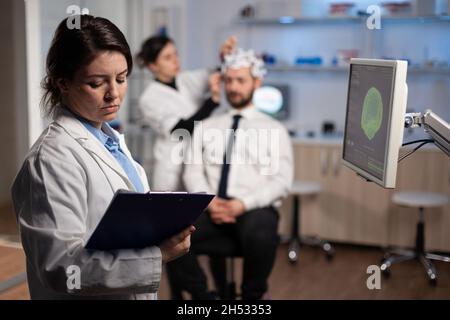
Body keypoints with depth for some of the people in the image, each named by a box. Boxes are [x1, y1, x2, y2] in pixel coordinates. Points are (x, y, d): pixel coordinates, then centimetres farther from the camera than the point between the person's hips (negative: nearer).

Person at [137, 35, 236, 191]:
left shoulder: (188, 80, 8)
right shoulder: (149, 99, -7)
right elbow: (184, 129, -19)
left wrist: (226, 56, -25)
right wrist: (214, 99, -27)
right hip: (174, 170, -4)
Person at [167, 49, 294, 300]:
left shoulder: (275, 129, 11)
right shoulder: (206, 127, 20)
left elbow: (282, 181, 0)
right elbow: (193, 172, 10)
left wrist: (245, 204, -15)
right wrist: (209, 202, -11)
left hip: (255, 209, -2)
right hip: (212, 210, 2)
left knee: (260, 236, -38)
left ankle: (252, 296, -9)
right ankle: (202, 294, -5)